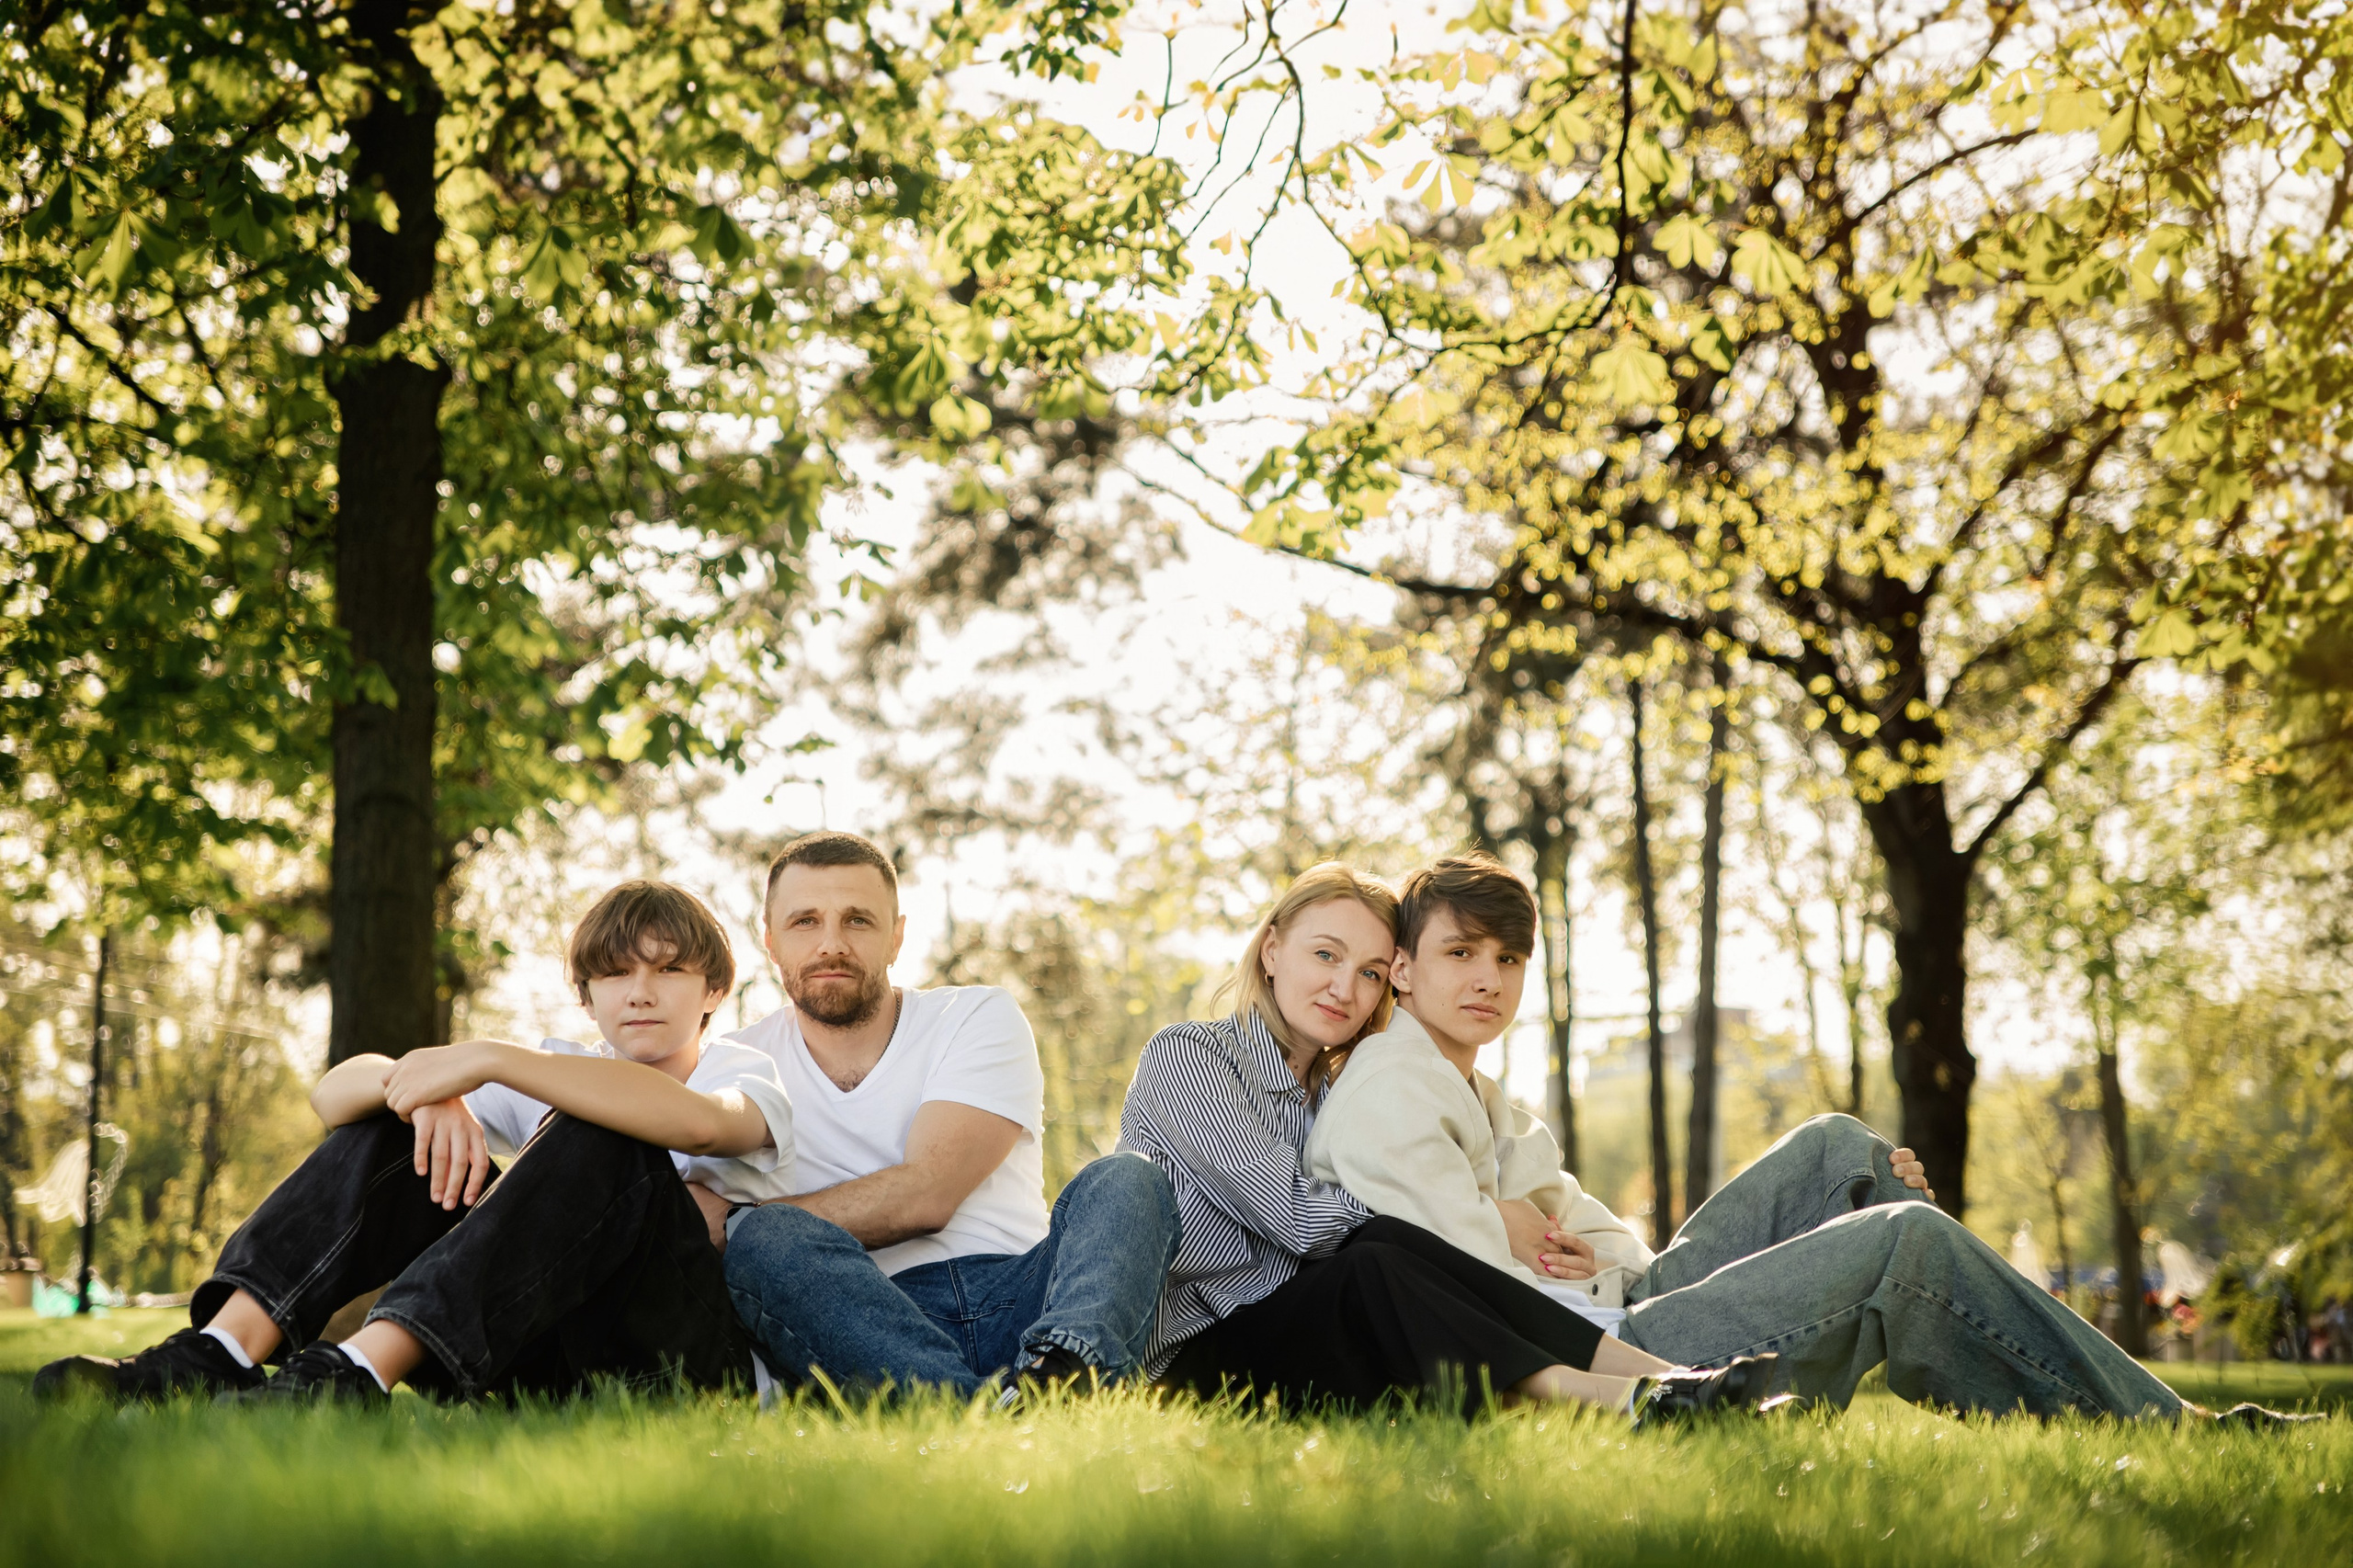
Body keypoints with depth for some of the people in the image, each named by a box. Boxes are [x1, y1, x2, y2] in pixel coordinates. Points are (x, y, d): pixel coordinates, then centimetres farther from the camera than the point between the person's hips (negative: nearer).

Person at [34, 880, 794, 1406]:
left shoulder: (743, 1073, 3)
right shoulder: (565, 1076, 17)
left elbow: (697, 1119, -28)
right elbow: (333, 1095, 5)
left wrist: (487, 1058, -30)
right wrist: (422, 1086, -21)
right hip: (545, 1356, 5)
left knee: (601, 1141, -29)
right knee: (405, 1119, -2)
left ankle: (358, 1373, -43)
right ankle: (220, 1352, -24)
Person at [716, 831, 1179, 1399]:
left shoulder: (979, 1017, 10)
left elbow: (926, 1193, -6)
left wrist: (730, 1222, -10)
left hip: (1024, 1309, 1)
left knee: (1123, 1179, -22)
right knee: (763, 1239, -30)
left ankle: (1066, 1371, -55)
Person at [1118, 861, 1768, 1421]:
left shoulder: (1332, 1093, 17)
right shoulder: (1185, 1055, -5)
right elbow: (1298, 1216, -17)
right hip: (1190, 1356, -6)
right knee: (1371, 1271, -31)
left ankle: (1653, 1377, -36)